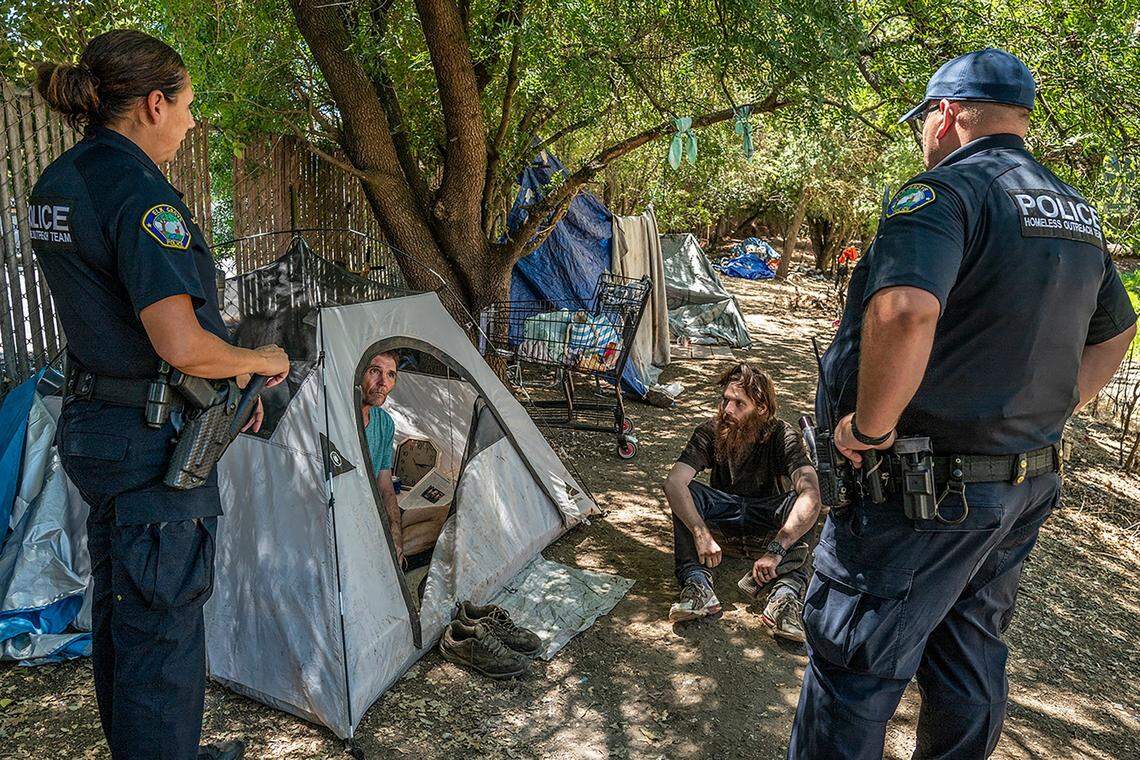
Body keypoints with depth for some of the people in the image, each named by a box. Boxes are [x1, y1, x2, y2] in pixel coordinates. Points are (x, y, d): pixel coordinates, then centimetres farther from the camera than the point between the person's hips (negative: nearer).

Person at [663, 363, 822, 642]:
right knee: (686, 491, -28)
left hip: (767, 513, -1)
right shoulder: (709, 433, -19)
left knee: (801, 503, -34)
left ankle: (786, 595, -43)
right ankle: (697, 584, -37)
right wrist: (701, 533, -48)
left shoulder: (782, 435, -24)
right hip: (725, 509, 2)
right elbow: (673, 482, -33)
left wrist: (776, 549, -51)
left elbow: (811, 494, -40)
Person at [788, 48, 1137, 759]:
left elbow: (905, 310, -36)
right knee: (973, 657, 23)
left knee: (854, 668, 6)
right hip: (1028, 486, 9)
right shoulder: (1078, 213, 11)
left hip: (919, 494, -8)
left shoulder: (946, 192, -17)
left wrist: (869, 426, -23)